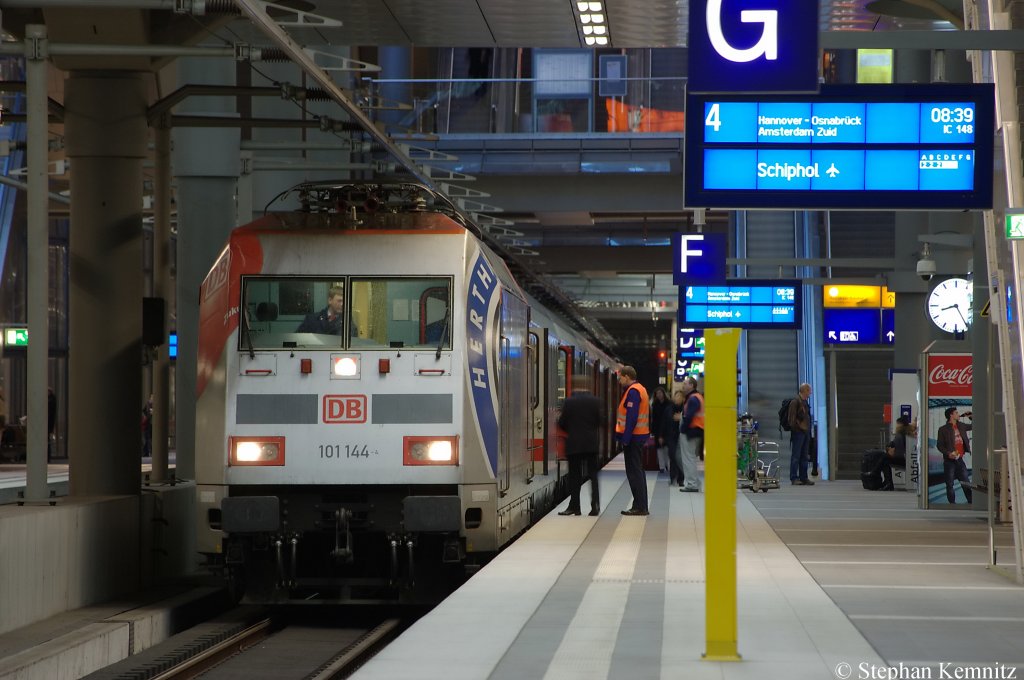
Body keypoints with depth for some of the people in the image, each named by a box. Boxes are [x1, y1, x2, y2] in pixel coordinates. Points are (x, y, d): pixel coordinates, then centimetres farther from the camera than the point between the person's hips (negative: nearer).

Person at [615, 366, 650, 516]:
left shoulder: (632, 392, -14)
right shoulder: (640, 389, 17)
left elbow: (632, 417, -22)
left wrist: (625, 439, -21)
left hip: (633, 437, -10)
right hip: (641, 436, 10)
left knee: (634, 472, -8)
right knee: (637, 471, 14)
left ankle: (639, 507, -9)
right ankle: (641, 506, 16)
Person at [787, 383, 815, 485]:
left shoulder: (805, 402, 18)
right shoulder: (795, 401, -10)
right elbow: (792, 418, -16)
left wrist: (808, 430, 17)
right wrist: (795, 428, -19)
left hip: (805, 432, 9)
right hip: (798, 432, -9)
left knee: (804, 457, 10)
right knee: (796, 456, -6)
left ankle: (803, 478, 14)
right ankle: (794, 478, -4)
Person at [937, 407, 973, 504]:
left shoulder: (961, 426, 11)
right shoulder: (943, 429, -4)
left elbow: (973, 426, 26)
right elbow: (939, 445, -5)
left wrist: (971, 416, 11)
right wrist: (948, 453, -21)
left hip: (959, 459, 4)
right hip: (949, 460, -4)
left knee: (966, 483, 3)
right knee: (950, 484, 2)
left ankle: (972, 503, 5)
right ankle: (952, 504, 7)